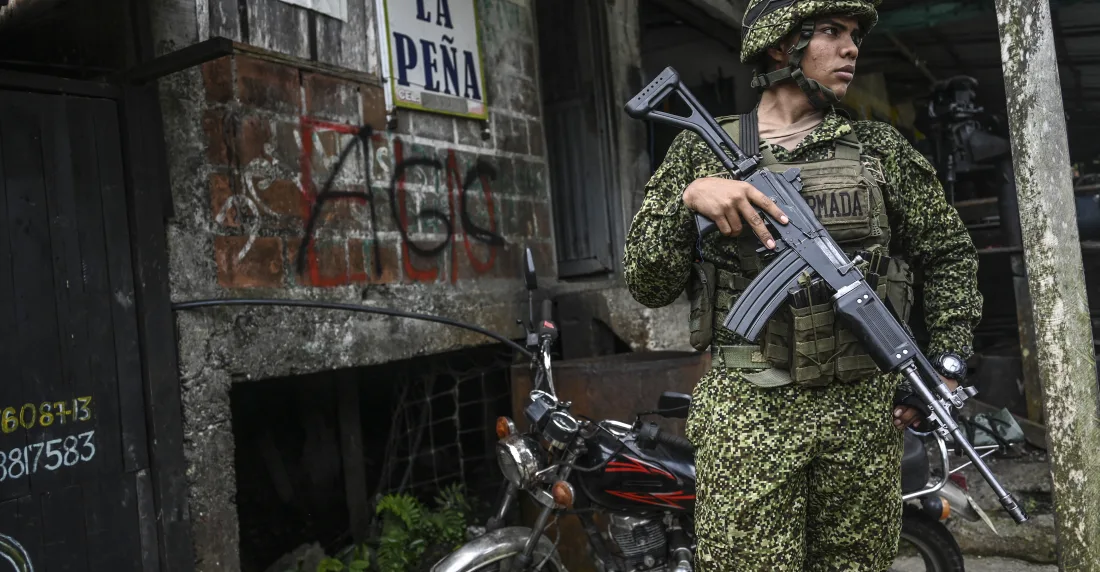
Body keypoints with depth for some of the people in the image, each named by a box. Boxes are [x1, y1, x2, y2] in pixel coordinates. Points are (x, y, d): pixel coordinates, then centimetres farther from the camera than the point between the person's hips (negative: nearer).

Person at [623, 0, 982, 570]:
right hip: (747, 414, -2)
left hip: (865, 409, 3)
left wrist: (944, 366, 5)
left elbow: (950, 255, 15)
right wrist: (688, 198, -17)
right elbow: (647, 285, 0)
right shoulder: (701, 151, 4)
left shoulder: (881, 148, 9)